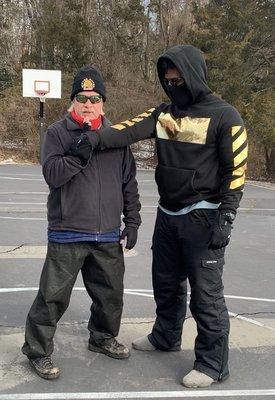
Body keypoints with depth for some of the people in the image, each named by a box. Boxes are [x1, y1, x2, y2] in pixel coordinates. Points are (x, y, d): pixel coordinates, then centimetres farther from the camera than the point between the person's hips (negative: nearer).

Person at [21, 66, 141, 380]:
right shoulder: (57, 132, -1)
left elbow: (128, 181, 12)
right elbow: (52, 174, -13)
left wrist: (132, 220, 9)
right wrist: (78, 154, -25)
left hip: (108, 235, 4)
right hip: (67, 234, -4)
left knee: (110, 293, 15)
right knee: (54, 295, 1)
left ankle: (103, 337, 39)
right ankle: (37, 351, 20)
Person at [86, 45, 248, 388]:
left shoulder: (224, 116, -10)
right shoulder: (164, 113, 7)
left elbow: (236, 170, -12)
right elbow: (130, 129, -8)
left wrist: (225, 219, -17)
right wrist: (95, 137, -25)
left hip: (202, 218, -6)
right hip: (167, 215, 6)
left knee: (205, 293, 0)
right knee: (166, 282, 20)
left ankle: (212, 364, 16)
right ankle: (165, 337, 42)